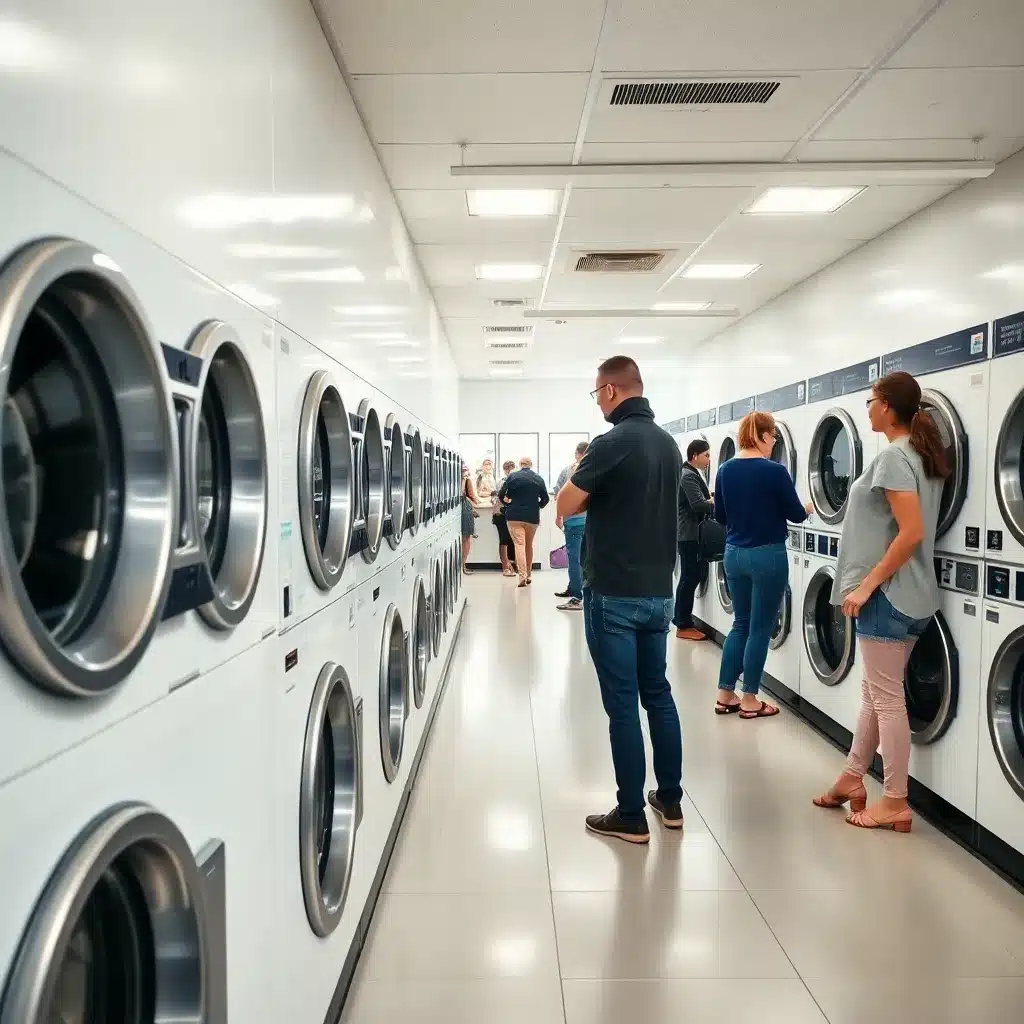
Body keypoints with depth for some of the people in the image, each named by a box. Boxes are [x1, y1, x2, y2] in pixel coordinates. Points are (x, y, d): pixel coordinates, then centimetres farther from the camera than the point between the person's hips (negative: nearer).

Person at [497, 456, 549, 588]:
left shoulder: (512, 476, -3)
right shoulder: (538, 478, 3)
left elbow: (501, 495, -5)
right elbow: (545, 499, 5)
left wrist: (508, 504, 13)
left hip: (514, 516, -2)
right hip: (532, 517, 3)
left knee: (519, 544, -6)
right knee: (529, 545, 15)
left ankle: (522, 575, -20)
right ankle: (528, 574, 22)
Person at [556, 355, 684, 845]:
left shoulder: (612, 442, -16)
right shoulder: (668, 444, 9)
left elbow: (565, 507, -14)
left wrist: (583, 483, 5)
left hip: (614, 592, -7)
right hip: (659, 590, 8)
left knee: (622, 703, 0)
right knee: (658, 694, 17)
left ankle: (630, 817, 9)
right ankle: (670, 800, 27)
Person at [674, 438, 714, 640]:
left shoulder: (692, 474, 16)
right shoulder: (689, 476, -16)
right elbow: (698, 504, -26)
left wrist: (713, 498, 1)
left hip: (693, 533, 10)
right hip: (689, 534, -10)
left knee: (693, 576, 14)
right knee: (690, 578, -4)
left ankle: (681, 619, 22)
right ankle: (684, 626, 2)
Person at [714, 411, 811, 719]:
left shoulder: (725, 470, 2)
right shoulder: (775, 471, -15)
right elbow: (795, 514, -5)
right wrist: (808, 508, 17)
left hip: (734, 553, 6)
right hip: (767, 555, -6)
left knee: (740, 624, 17)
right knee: (760, 628, 5)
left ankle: (725, 695, 18)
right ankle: (749, 700, 13)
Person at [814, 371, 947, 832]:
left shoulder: (892, 455, -16)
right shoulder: (923, 454, 12)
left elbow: (910, 533, -24)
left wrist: (867, 584, -19)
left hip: (889, 594, -10)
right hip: (911, 593, 10)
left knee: (886, 698, 0)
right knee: (875, 692, 16)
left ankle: (895, 802, 10)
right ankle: (851, 779, 28)